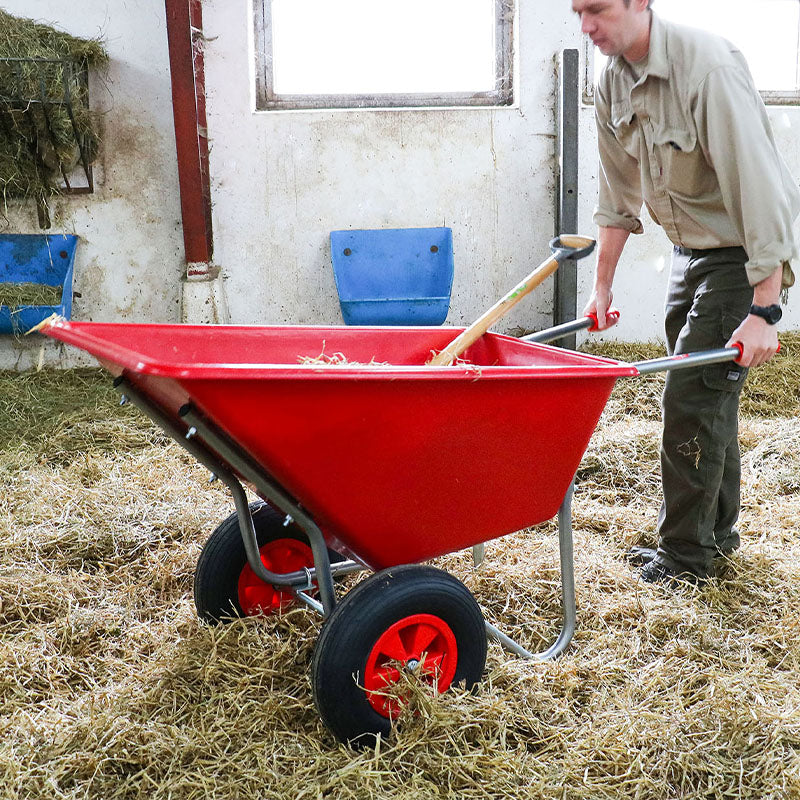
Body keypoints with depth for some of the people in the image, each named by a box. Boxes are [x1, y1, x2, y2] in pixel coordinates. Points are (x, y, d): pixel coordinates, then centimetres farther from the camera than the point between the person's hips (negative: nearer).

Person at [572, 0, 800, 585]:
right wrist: (602, 286, 11)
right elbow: (618, 196, 9)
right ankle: (718, 529, 33)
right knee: (708, 393, 16)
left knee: (693, 395, -9)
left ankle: (688, 553, 8)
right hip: (692, 250, 8)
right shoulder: (613, 84, -1)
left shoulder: (709, 67, -27)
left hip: (746, 255, -8)